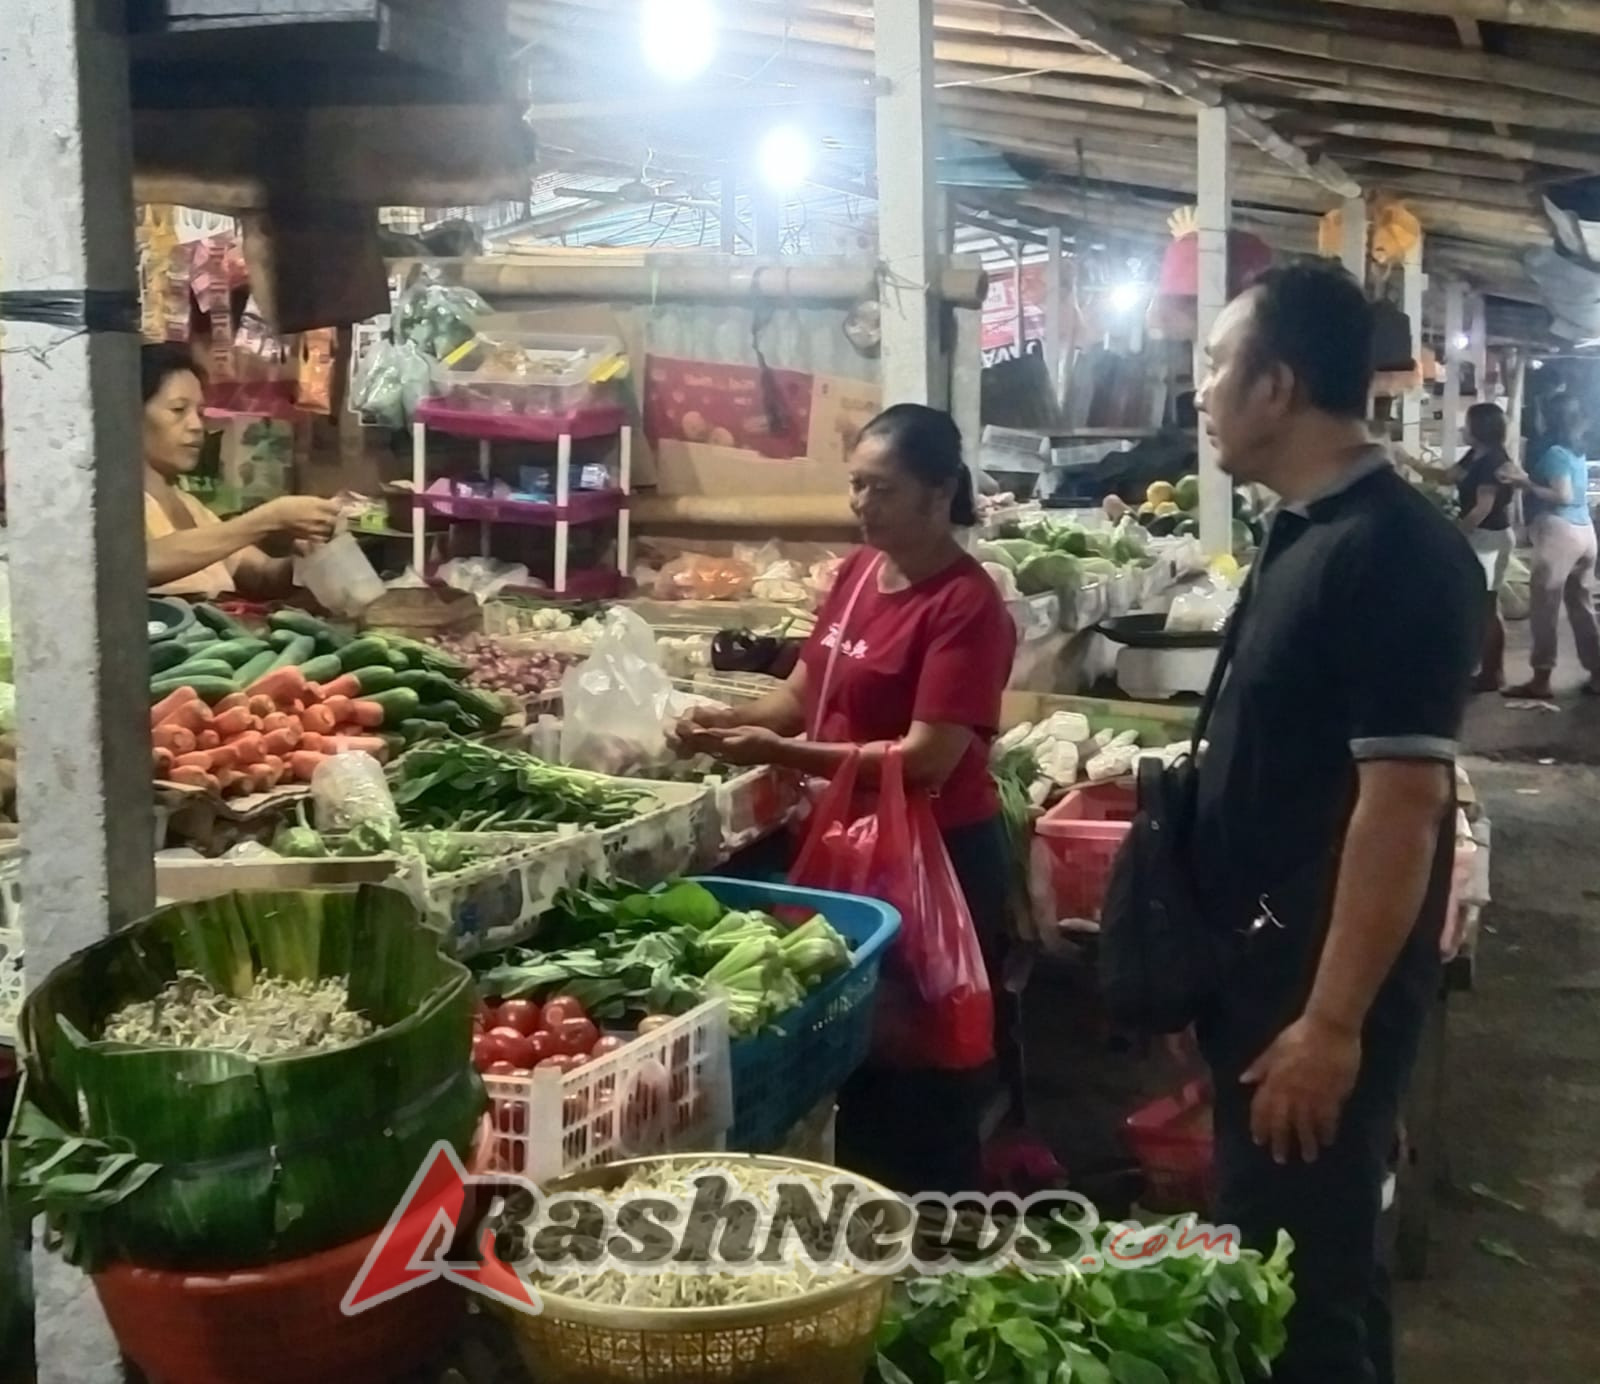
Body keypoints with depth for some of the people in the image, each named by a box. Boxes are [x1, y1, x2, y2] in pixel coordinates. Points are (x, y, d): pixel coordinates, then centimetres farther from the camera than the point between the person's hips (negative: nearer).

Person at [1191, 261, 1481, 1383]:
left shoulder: (1396, 553, -20)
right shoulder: (1307, 534, 9)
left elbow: (1404, 802, -24)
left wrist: (1332, 1021, -23)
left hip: (1324, 983, -9)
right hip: (1263, 959, 9)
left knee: (1300, 1277, 4)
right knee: (1270, 1255, 21)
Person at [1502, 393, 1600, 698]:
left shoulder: (1554, 452, -11)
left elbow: (1563, 496, -18)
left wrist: (1527, 485, -13)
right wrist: (1527, 480, 13)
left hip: (1560, 531, -9)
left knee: (1544, 606, -4)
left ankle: (1541, 679, -4)